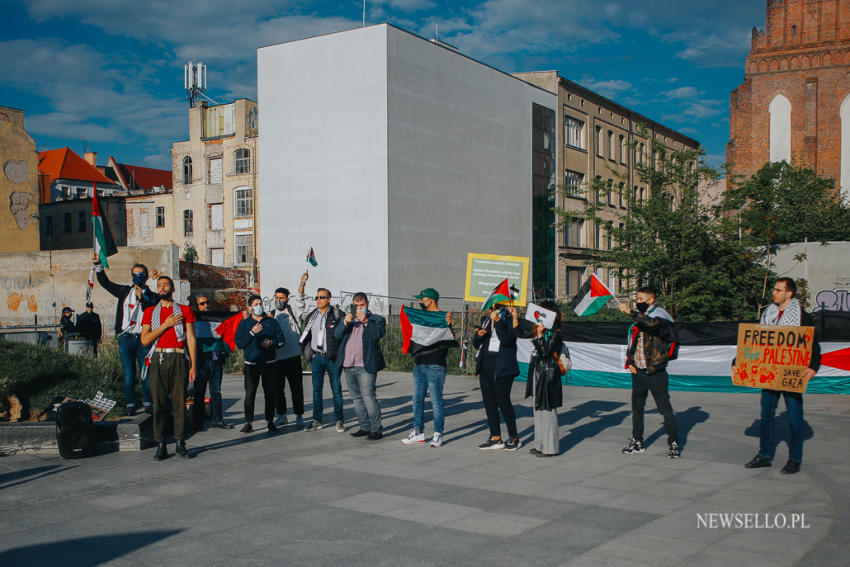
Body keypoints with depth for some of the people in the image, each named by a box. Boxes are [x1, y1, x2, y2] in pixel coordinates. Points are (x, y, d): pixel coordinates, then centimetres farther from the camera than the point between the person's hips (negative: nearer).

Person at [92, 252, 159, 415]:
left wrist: (142, 298, -18)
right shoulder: (125, 291, 16)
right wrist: (97, 264, 15)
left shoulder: (152, 296, 7)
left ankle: (148, 403, 9)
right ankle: (130, 404, 9)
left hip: (143, 339, -2)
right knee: (129, 375, 2)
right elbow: (105, 283, 22)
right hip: (126, 339, 2)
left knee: (146, 374, -2)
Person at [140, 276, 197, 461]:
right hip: (158, 359, 1)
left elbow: (191, 339, 7)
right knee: (159, 402, -2)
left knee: (180, 402, -2)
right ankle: (160, 445, 3)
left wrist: (193, 365, -1)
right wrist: (165, 325, -6)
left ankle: (180, 443, 5)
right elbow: (144, 340, 4)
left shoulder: (185, 311, 11)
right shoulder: (150, 311, 14)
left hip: (179, 359, -1)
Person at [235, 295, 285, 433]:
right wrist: (252, 333, -12)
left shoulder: (271, 322, 10)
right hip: (251, 364, -1)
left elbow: (281, 339, 7)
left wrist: (271, 342, -11)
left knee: (270, 394, 2)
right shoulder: (244, 324, 7)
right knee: (249, 394, -5)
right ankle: (248, 423, 0)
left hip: (269, 363, 1)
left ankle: (270, 422, 9)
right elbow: (239, 343, -3)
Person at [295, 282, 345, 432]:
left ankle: (339, 420, 9)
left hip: (332, 358, -4)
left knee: (336, 390, 1)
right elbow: (306, 336, 22)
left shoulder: (337, 314, -4)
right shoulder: (311, 316, 9)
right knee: (316, 390, 8)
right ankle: (317, 421, 15)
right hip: (316, 358, 4)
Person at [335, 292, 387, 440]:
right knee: (356, 399, 12)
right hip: (349, 366, 6)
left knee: (369, 398, -10)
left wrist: (365, 321, -21)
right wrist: (345, 322, -13)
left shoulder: (376, 319, 5)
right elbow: (337, 335, 3)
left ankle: (376, 429, -4)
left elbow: (378, 334, -13)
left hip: (365, 366, -6)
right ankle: (365, 427, 21)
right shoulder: (348, 318, 17)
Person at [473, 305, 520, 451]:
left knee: (503, 401, -7)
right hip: (486, 366, 7)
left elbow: (506, 340, -18)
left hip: (502, 367, -6)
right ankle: (495, 438, 14)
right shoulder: (485, 319, 15)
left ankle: (514, 438, 5)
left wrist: (497, 321, -20)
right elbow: (476, 344, 16)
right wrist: (479, 335, -5)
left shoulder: (509, 319, -4)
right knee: (489, 401, 6)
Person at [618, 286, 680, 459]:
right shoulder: (639, 317, 14)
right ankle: (637, 441, 23)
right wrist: (630, 361, 10)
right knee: (636, 407, 12)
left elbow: (652, 323, -33)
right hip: (638, 371, 7)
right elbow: (632, 341, 22)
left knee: (665, 408, -3)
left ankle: (673, 443, 7)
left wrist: (631, 312, -35)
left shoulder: (660, 314, -7)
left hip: (656, 372, -7)